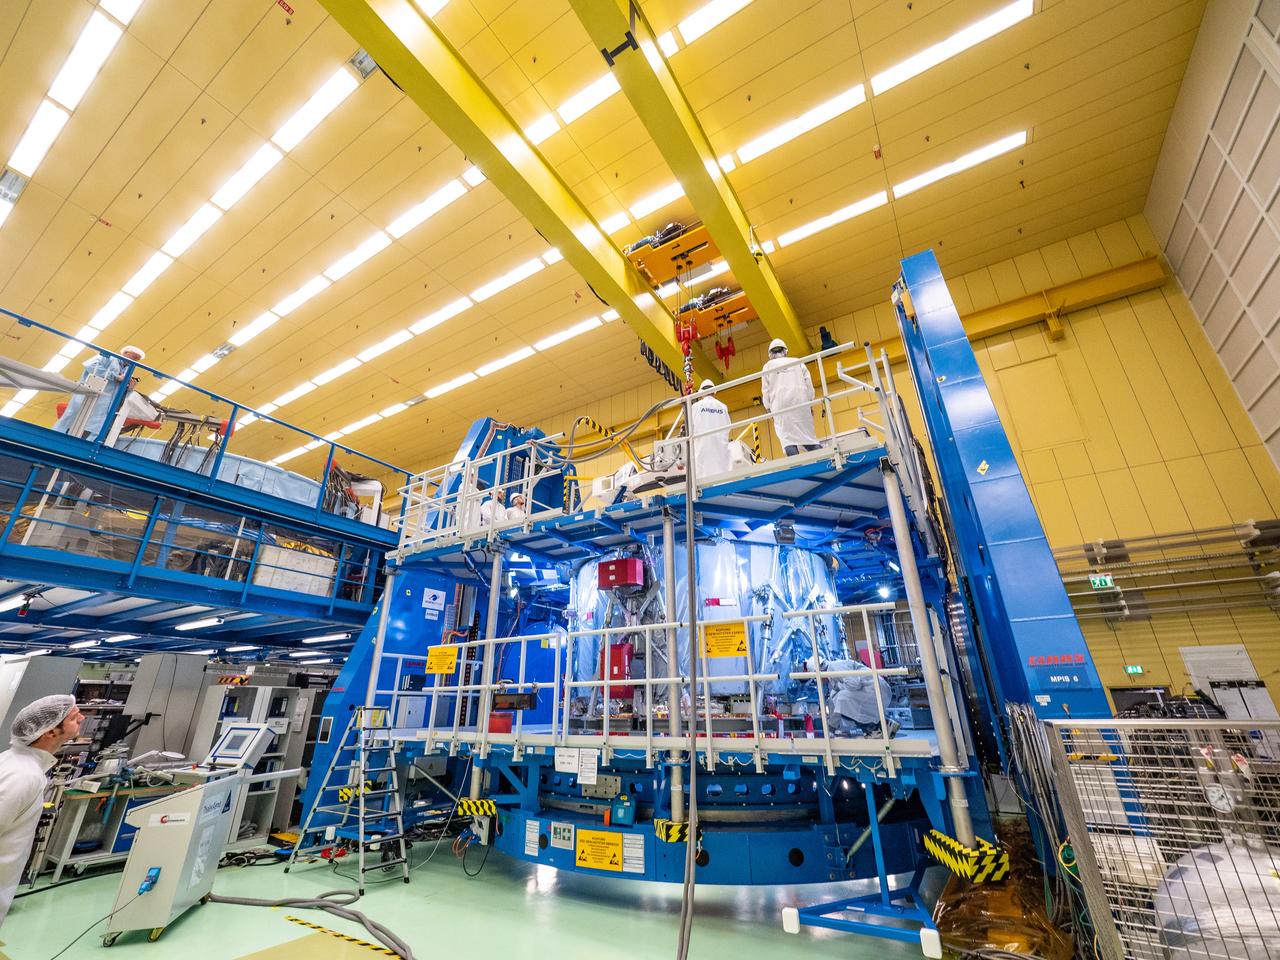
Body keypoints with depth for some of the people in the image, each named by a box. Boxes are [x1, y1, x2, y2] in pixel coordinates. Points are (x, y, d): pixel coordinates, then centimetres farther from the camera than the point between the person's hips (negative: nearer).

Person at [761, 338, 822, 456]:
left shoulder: (768, 366, 14)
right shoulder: (797, 362, 18)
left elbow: (765, 389, 9)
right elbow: (808, 383, 12)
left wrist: (768, 407, 15)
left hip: (780, 402, -2)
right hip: (800, 400, 2)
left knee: (787, 437, -10)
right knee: (807, 432, 4)